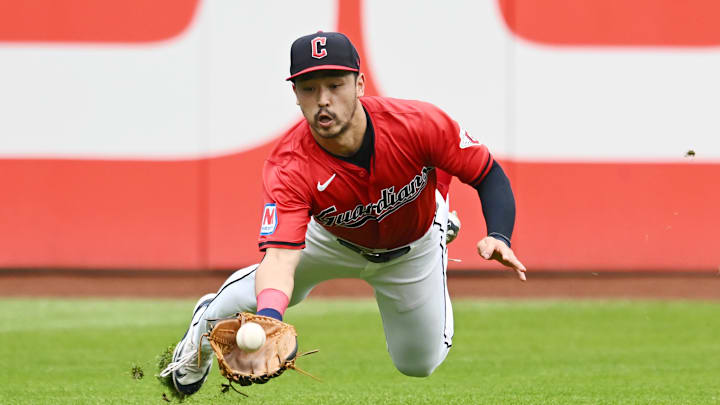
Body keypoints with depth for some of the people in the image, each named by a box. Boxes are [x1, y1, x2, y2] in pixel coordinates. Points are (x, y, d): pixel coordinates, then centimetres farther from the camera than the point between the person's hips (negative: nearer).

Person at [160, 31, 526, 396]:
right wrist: (269, 318, -73)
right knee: (264, 296, -13)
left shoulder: (419, 124, -40)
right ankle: (207, 325, 26)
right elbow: (280, 256, -51)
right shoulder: (288, 168, -41)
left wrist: (498, 237, -45)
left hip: (412, 248, 0)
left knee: (419, 365, 10)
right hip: (331, 240, 0)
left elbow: (490, 176, -26)